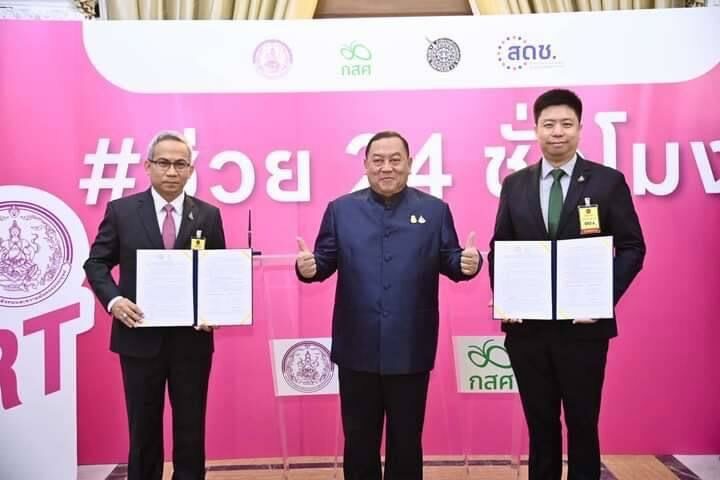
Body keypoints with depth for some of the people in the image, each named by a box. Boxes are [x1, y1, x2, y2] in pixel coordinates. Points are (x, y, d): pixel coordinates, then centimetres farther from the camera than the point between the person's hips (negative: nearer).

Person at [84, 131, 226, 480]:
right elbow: (96, 262, 4)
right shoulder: (121, 210, 1)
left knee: (191, 429, 11)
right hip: (140, 337, 0)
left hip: (192, 339, 1)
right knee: (143, 429, 13)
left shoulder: (208, 215, 3)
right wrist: (113, 299, -13)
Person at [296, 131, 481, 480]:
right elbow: (325, 262, 2)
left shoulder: (435, 210, 5)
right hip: (357, 349, 1)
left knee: (406, 441, 13)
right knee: (359, 441, 14)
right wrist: (307, 267, -19)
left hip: (411, 350, 0)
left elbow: (450, 262, 0)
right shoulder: (341, 209, 6)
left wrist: (469, 262, -21)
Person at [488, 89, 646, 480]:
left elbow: (632, 248, -1)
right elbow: (498, 249, 10)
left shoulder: (608, 181, 0)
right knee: (540, 423, 14)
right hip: (527, 325, 2)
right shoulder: (515, 184, 7)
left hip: (584, 325, -2)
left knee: (582, 422, 10)